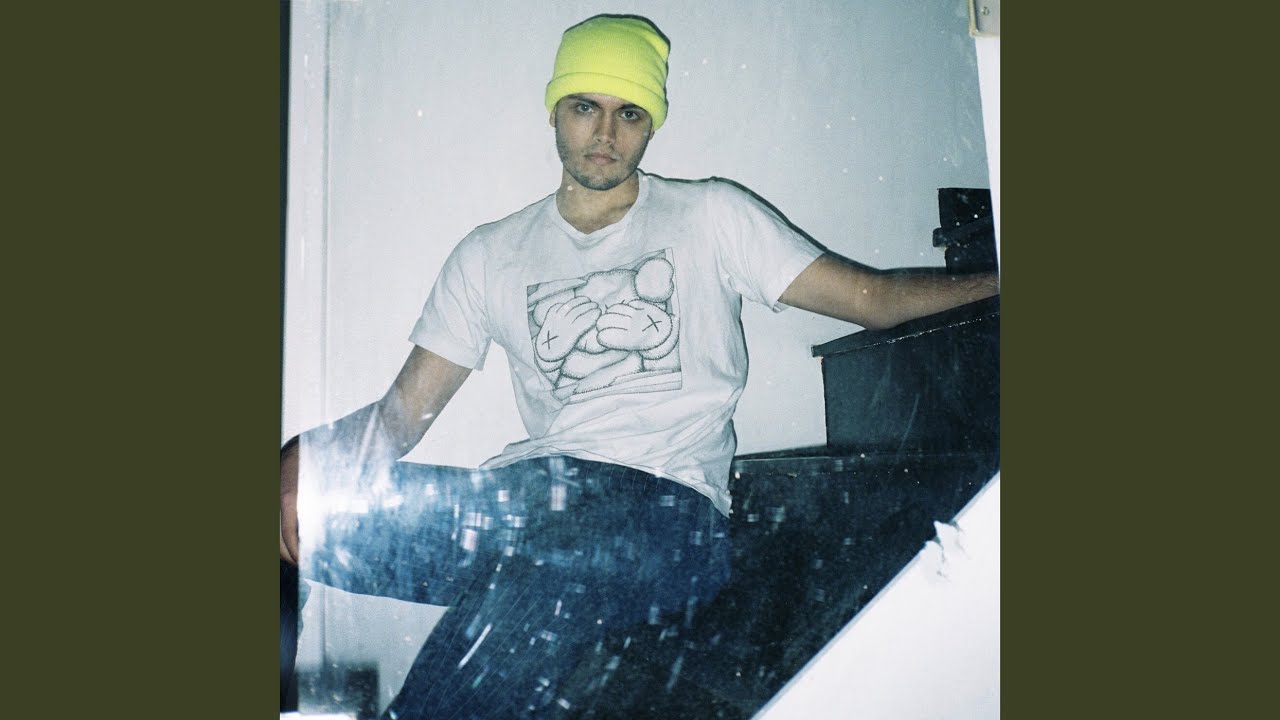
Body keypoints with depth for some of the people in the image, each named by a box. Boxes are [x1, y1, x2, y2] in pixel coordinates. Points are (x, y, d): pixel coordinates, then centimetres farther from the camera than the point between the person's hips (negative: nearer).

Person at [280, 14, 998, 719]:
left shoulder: (711, 216, 14)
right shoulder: (491, 256, 19)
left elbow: (872, 296, 13)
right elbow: (402, 411, 14)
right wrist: (302, 459, -6)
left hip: (669, 506, -2)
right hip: (532, 492, 3)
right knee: (312, 503, -24)